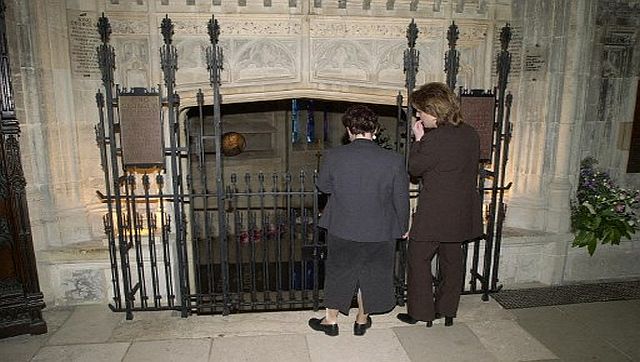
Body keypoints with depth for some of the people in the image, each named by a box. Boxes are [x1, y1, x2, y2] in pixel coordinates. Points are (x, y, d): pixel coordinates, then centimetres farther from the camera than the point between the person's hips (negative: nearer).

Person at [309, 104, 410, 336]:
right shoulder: (394, 160, -14)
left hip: (342, 230, 0)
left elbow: (323, 186, 2)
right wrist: (402, 227, 10)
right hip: (380, 232, 1)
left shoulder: (333, 156, -15)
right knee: (371, 275, 20)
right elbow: (401, 200, -5)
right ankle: (362, 321, 37)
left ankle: (331, 320, 35)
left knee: (337, 273, 20)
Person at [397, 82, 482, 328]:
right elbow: (471, 170, 12)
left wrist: (418, 139, -4)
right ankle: (448, 310, 32)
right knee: (452, 260, 18)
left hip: (435, 214, -8)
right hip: (462, 212, 8)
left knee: (418, 259, 8)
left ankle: (421, 312, 17)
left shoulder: (435, 139, -22)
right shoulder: (471, 134, 3)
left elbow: (414, 169, -10)